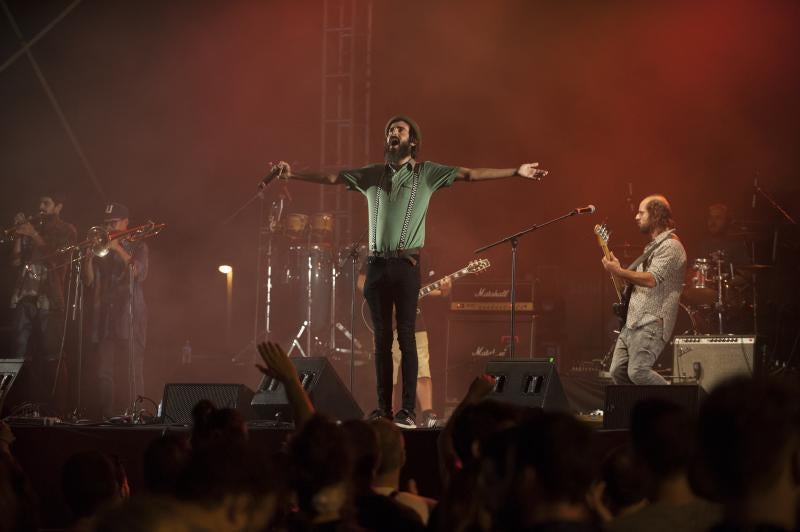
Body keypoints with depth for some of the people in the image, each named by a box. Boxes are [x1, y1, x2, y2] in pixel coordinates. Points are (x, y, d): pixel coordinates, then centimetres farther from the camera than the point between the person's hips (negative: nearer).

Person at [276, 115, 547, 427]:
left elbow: (470, 174, -3)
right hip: (377, 263, 4)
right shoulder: (371, 175, 14)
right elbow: (331, 178, 13)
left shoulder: (426, 173, 4)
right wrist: (293, 174, 2)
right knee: (382, 337, 5)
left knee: (406, 336, -6)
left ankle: (408, 410, -7)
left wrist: (516, 172, -11)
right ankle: (383, 408, 8)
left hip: (406, 264, -3)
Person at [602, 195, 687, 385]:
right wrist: (619, 271, 20)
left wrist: (619, 272, -21)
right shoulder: (653, 245, 23)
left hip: (652, 324, -10)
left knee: (638, 372, -22)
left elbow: (652, 279, -22)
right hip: (632, 322, 10)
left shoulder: (671, 246, -10)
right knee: (618, 371, 3)